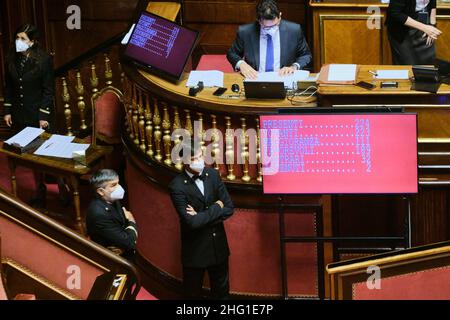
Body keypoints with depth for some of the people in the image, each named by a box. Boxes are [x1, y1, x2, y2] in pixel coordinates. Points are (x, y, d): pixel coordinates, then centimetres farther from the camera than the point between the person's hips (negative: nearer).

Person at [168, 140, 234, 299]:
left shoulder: (213, 175, -5)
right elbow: (191, 222, -27)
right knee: (193, 293, 14)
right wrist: (216, 208, -16)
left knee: (221, 290, 21)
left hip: (218, 245, 4)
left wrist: (202, 217, -17)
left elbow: (229, 208, -5)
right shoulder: (177, 185, -20)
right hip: (195, 249, -4)